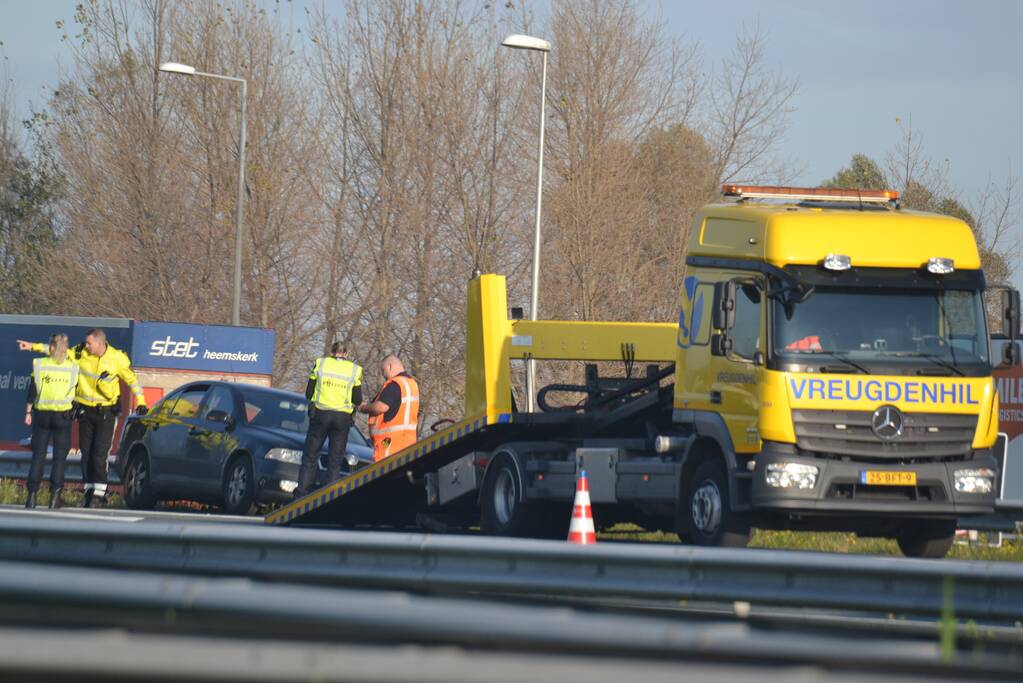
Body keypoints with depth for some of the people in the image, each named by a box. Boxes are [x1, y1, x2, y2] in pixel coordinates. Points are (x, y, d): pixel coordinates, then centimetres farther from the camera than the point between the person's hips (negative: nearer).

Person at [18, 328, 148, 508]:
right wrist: (33, 346, 1)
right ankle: (89, 490, 13)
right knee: (86, 453, 4)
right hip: (85, 412, 4)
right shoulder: (81, 353, -3)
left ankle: (99, 493, -8)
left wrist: (140, 402, 2)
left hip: (106, 412, -4)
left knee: (99, 454, -11)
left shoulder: (117, 358, -9)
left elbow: (131, 379, 3)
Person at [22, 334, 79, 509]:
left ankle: (32, 495, 0)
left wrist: (28, 411, 5)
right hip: (63, 415, -1)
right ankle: (55, 496, -2)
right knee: (59, 457, 4)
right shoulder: (72, 367, -2)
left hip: (42, 413, 1)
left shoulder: (40, 365, -3)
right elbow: (75, 391, 4)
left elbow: (32, 391, -2)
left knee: (38, 455, 6)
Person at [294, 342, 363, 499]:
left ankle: (300, 496, 0)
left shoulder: (320, 364, 2)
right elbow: (357, 400, 2)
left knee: (310, 457, 7)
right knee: (335, 462, 7)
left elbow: (308, 393, 4)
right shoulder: (355, 370, 2)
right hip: (342, 418, 0)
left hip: (320, 414, 0)